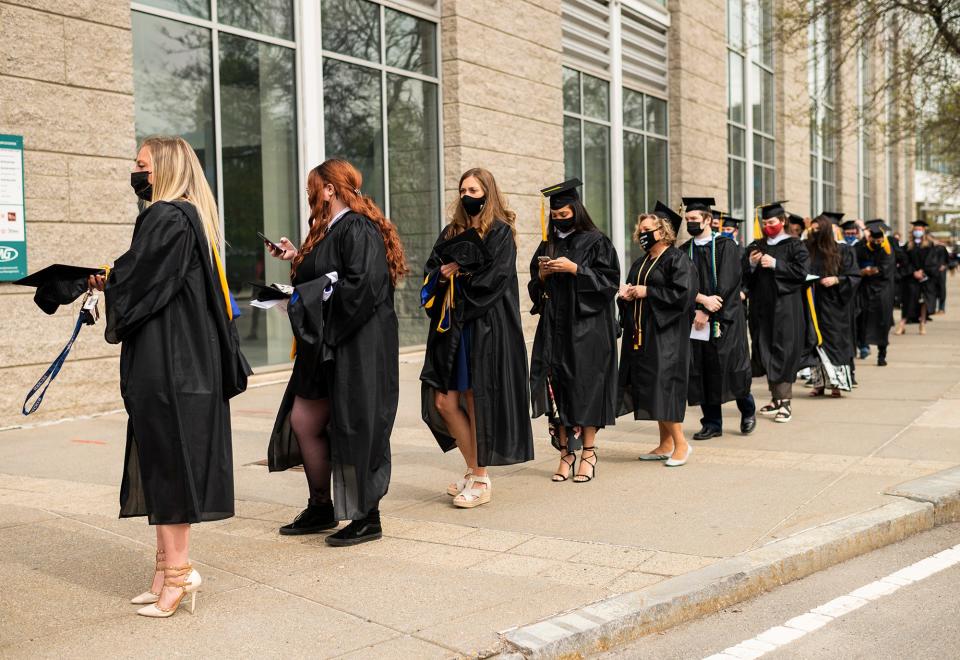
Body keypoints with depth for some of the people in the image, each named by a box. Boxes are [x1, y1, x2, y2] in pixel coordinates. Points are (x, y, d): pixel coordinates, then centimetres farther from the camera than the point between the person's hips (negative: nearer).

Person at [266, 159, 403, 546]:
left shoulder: (357, 230, -15)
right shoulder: (331, 230, 16)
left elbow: (362, 285, -25)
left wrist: (306, 297, -17)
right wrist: (297, 260, 15)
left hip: (354, 350, -10)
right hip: (323, 346, 10)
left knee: (352, 428, -2)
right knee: (301, 421, 11)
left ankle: (367, 518, 11)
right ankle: (320, 509, 25)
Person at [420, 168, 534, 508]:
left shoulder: (500, 232, -2)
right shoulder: (452, 231, 17)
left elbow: (494, 277, -14)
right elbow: (431, 272, 12)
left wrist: (458, 274, -3)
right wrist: (443, 274, -9)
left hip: (486, 329, -6)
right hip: (451, 327, 7)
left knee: (476, 401, -3)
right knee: (444, 402, 3)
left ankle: (481, 480, 8)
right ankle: (474, 470, 19)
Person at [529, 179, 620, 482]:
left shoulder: (596, 242, -1)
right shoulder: (548, 246, 14)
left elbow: (610, 280, -9)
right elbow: (535, 289, 16)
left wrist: (574, 268, -16)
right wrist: (542, 275, -5)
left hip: (587, 328, -4)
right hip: (555, 329, 5)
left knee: (586, 386, -4)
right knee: (558, 387, 1)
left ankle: (588, 452, 4)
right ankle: (566, 452, 7)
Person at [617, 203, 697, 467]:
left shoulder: (677, 260, -6)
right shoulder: (640, 264, 18)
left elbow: (682, 294, -18)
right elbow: (631, 293, 24)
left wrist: (647, 292, -15)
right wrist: (626, 295, 1)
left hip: (666, 334, -8)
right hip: (641, 334, 8)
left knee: (663, 385, -11)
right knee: (648, 387, 7)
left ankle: (680, 443, -2)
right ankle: (665, 443, 14)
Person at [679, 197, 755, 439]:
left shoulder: (726, 246, -1)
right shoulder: (684, 251, 10)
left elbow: (726, 284, -10)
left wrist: (707, 312, -15)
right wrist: (702, 299, -18)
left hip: (724, 318, -3)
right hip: (697, 319, 3)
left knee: (732, 367, 0)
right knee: (702, 371, 1)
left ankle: (748, 411, 24)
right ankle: (712, 423, 11)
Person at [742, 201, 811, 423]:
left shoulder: (794, 245, 1)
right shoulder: (755, 247, 14)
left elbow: (802, 271, -11)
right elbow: (744, 278, 11)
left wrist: (775, 264, -16)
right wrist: (751, 264, -8)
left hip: (785, 308, -5)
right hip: (761, 307, 5)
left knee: (783, 352, -7)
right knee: (766, 351, 7)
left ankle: (784, 401, -5)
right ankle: (776, 398, 17)